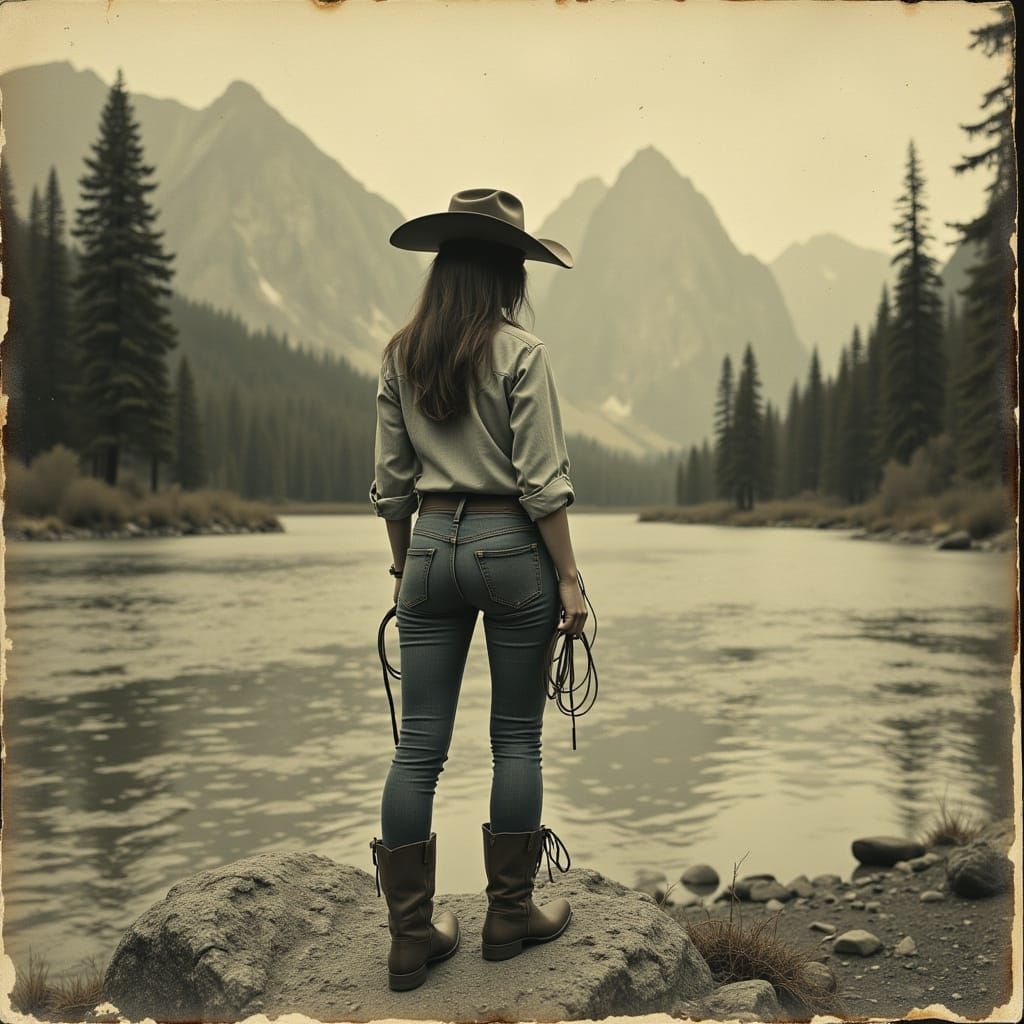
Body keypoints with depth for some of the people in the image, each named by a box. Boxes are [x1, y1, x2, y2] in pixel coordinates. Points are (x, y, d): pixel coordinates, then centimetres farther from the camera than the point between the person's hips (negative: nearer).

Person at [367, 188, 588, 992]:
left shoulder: (400, 357, 6)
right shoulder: (519, 352, -8)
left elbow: (391, 482, 9)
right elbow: (543, 481, -12)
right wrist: (569, 579, -6)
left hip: (431, 545, 4)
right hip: (510, 545, -4)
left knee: (419, 746, 7)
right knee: (517, 738, 10)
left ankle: (411, 935, 15)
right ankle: (511, 914, 23)